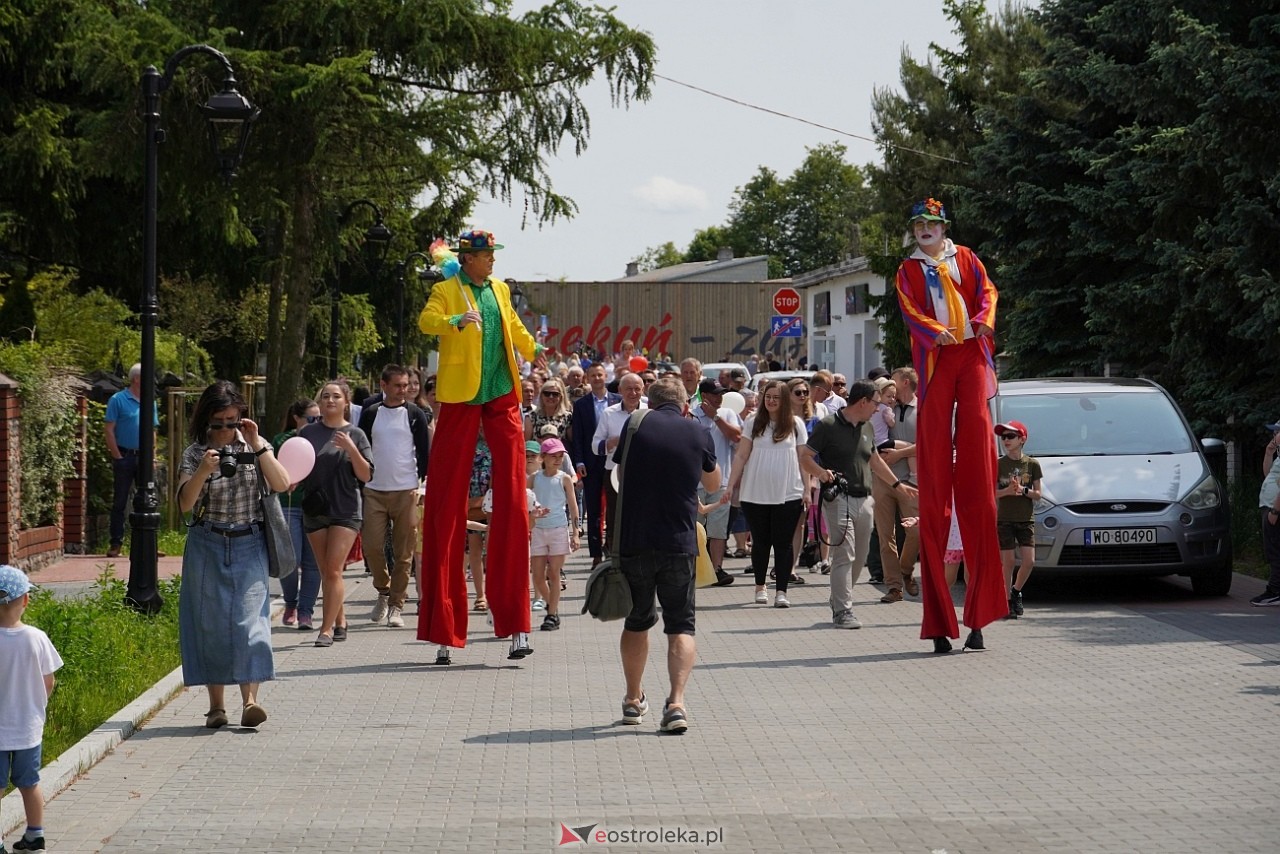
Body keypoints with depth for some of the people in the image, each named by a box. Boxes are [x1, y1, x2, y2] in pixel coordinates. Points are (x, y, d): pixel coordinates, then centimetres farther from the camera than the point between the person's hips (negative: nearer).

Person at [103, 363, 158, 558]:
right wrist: (117, 456, -11)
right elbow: (108, 430, -7)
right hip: (124, 456, -5)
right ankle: (115, 544, 5)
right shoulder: (118, 400, -5)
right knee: (120, 502, 1)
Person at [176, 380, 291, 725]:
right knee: (210, 624, 1)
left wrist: (258, 446, -15)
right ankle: (216, 705, 7)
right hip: (207, 546, 0)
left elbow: (281, 485, -9)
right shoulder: (195, 453, 0)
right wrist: (202, 471, -26)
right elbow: (185, 503, -11)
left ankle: (250, 699, -19)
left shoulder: (254, 445, 4)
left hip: (248, 545, 0)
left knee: (250, 619, -12)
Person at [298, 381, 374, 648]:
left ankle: (327, 628, -11)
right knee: (326, 572, 8)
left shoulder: (355, 434, 0)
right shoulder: (307, 433, 7)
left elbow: (366, 476, -4)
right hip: (315, 509, 4)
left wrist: (351, 449, -18)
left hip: (345, 509, -3)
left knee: (334, 571, -11)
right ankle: (340, 621, 22)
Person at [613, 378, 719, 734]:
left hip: (634, 541, 1)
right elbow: (713, 484, 19)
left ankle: (633, 700, 28)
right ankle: (676, 702, -16)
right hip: (679, 543, -1)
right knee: (681, 626, 4)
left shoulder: (636, 426, 2)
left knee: (637, 621, 19)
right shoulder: (698, 434, 3)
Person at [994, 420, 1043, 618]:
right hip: (1004, 519, -1)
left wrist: (1023, 490, -16)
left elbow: (1038, 494, 2)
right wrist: (1008, 491, -21)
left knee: (1029, 561, -5)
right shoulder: (998, 465, 0)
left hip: (1026, 520, 1)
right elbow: (990, 492, -4)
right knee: (1008, 562, -3)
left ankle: (1016, 590, 19)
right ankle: (1007, 601, 6)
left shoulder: (1032, 464, 3)